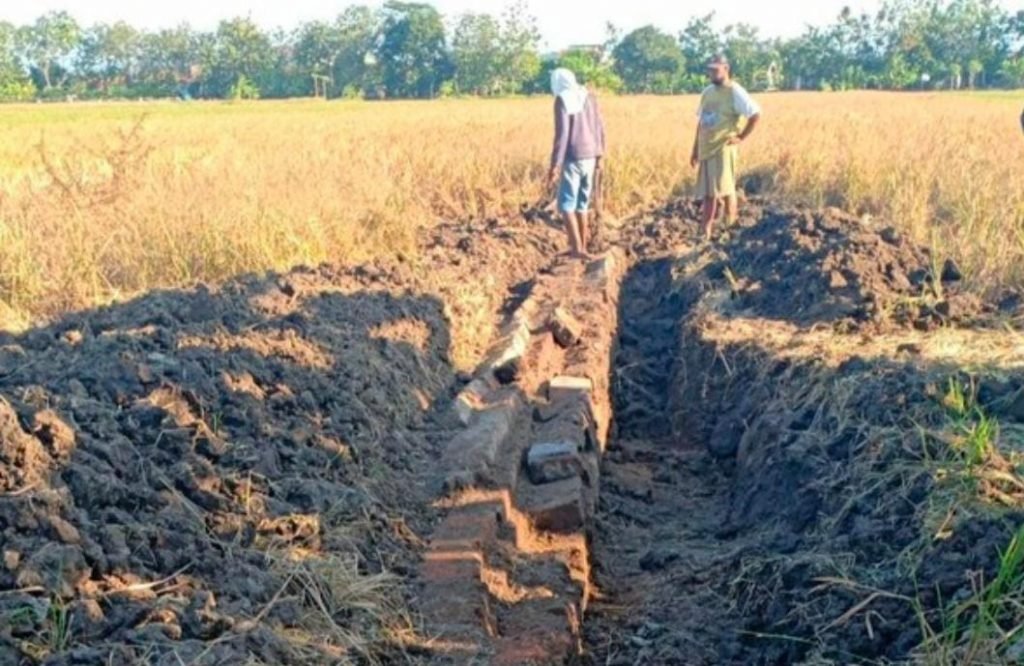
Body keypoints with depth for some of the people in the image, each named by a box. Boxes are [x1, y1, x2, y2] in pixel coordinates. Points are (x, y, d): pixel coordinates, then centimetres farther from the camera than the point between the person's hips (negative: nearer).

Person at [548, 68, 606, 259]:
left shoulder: (562, 100, -12)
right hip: (589, 157, 7)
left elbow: (561, 134, -18)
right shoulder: (589, 96, 8)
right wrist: (599, 156, 17)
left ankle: (577, 248, -7)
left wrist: (555, 164, -16)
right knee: (582, 203, 15)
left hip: (572, 159, -7)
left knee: (566, 204, 1)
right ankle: (582, 247, 18)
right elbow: (599, 129, 10)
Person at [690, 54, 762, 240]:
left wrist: (742, 137, -12)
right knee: (707, 193, 8)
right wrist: (695, 150, 17)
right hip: (706, 149, 6)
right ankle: (705, 234, 13)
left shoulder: (735, 92, -8)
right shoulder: (707, 92, 13)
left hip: (724, 149, -6)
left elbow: (756, 114, -13)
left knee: (724, 189, -6)